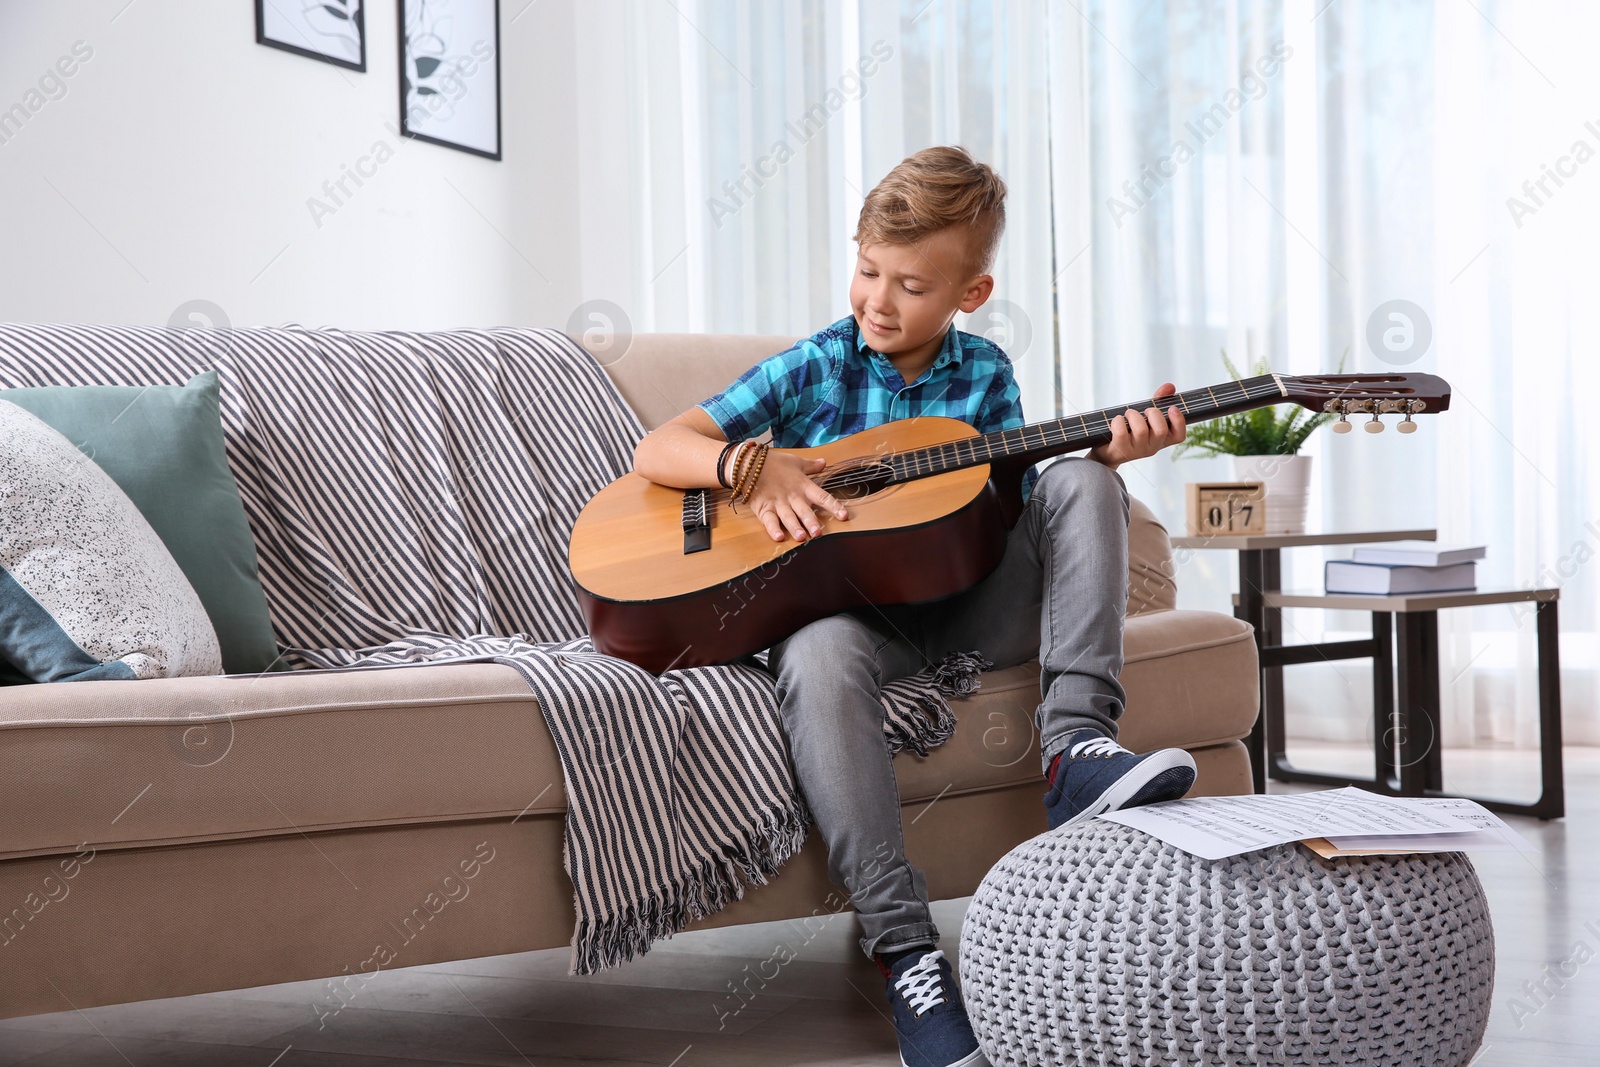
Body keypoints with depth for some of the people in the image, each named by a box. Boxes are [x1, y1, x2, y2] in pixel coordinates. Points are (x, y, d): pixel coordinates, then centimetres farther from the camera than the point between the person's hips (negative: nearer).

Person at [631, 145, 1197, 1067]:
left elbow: (1012, 516, 0)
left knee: (1080, 484, -17)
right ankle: (906, 950, -39)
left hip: (971, 603, 2)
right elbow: (656, 451, -1)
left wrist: (1110, 451, -15)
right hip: (849, 605, -2)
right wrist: (753, 464, -20)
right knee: (819, 656, -38)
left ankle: (1077, 744, -30)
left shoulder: (984, 375, 9)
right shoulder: (813, 369, 3)